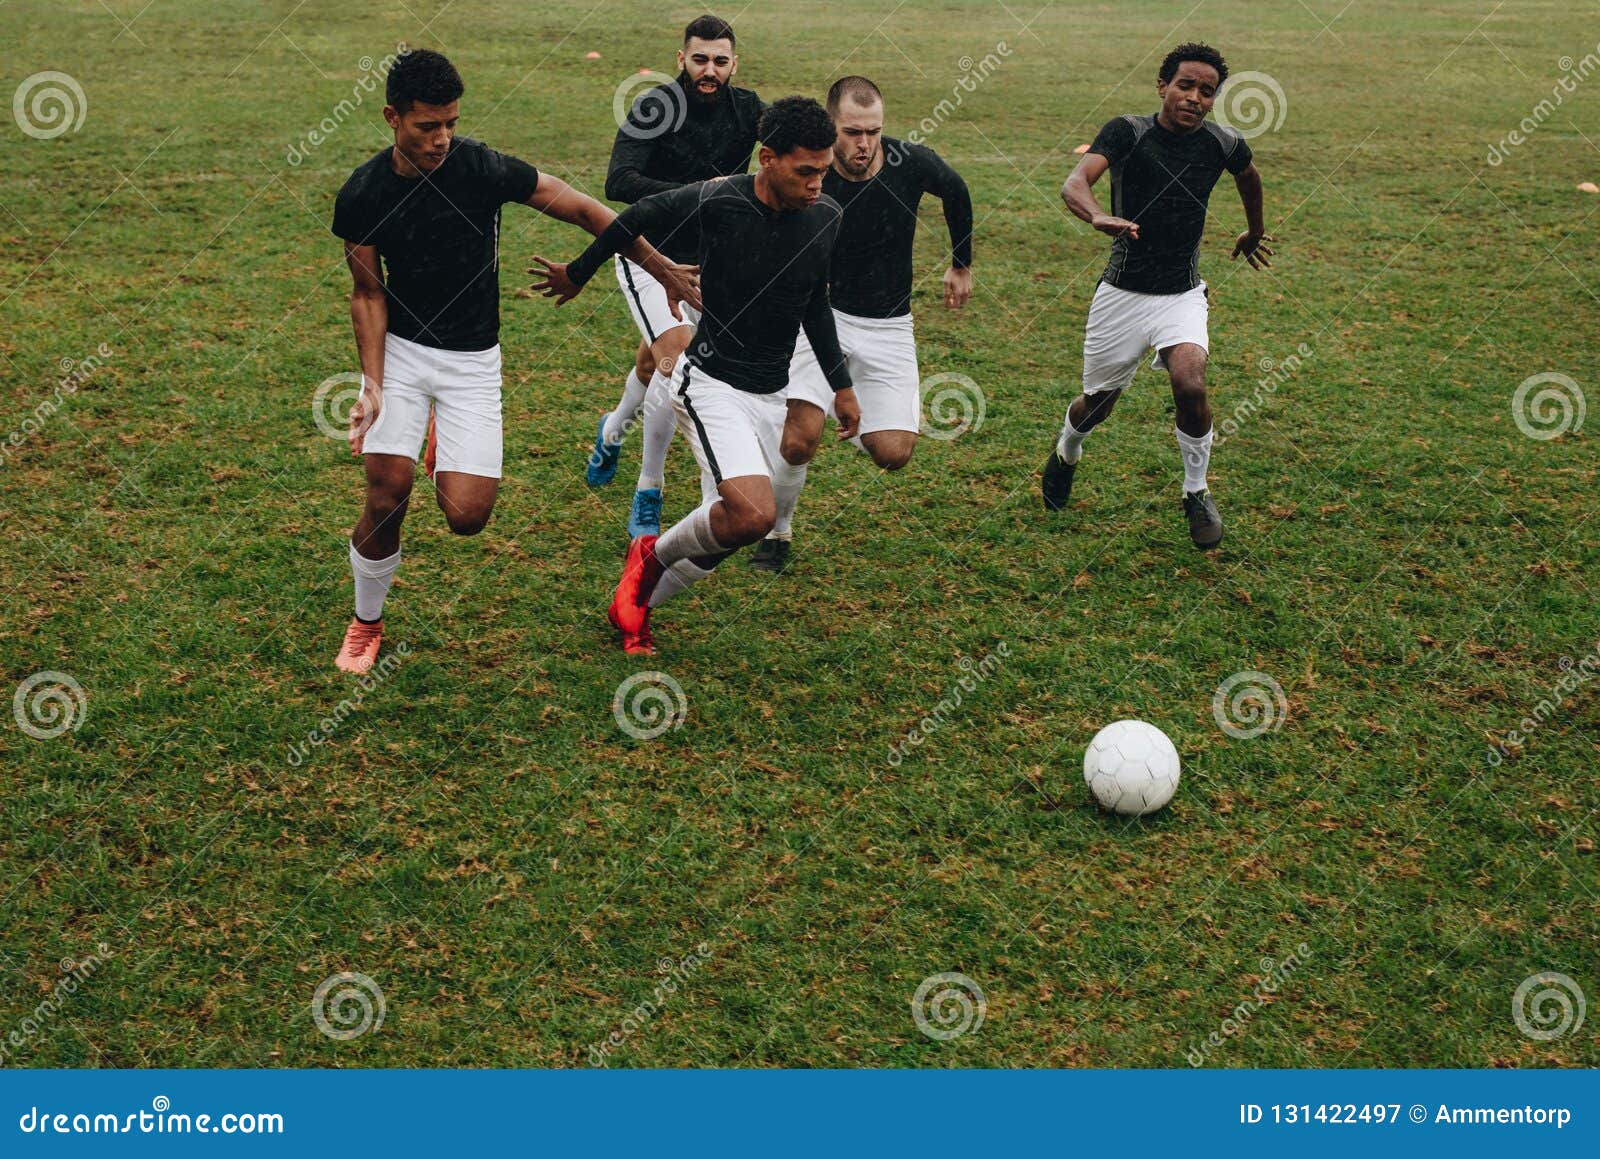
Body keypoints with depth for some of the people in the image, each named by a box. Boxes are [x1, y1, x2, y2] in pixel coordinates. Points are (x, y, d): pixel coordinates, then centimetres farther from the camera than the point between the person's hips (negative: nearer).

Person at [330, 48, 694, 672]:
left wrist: (665, 271, -5)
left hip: (472, 361, -1)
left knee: (466, 517, -11)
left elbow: (584, 210, -8)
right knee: (386, 498, -10)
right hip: (402, 351, 1)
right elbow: (369, 293, -1)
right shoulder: (361, 196, -10)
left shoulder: (484, 169, -16)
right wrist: (372, 384, -12)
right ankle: (366, 626, 17)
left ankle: (449, 464, 29)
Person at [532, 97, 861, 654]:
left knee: (726, 530, 9)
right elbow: (638, 217, 0)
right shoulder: (715, 201, -18)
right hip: (711, 384, -6)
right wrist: (578, 273, 13)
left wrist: (841, 385, 16)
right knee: (752, 515, -25)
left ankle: (635, 605, 34)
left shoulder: (827, 216, -3)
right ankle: (652, 555, 5)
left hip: (771, 396, 6)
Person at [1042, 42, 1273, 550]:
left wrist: (1254, 233, 36)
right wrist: (1099, 217, -51)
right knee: (1097, 402, 11)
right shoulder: (1126, 132, -12)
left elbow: (1249, 177, 22)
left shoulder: (1222, 144, -3)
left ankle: (1197, 494, 0)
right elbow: (1075, 183, -29)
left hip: (1182, 295, 1)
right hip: (1122, 293, -1)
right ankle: (1066, 453, 48)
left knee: (1191, 385, -23)